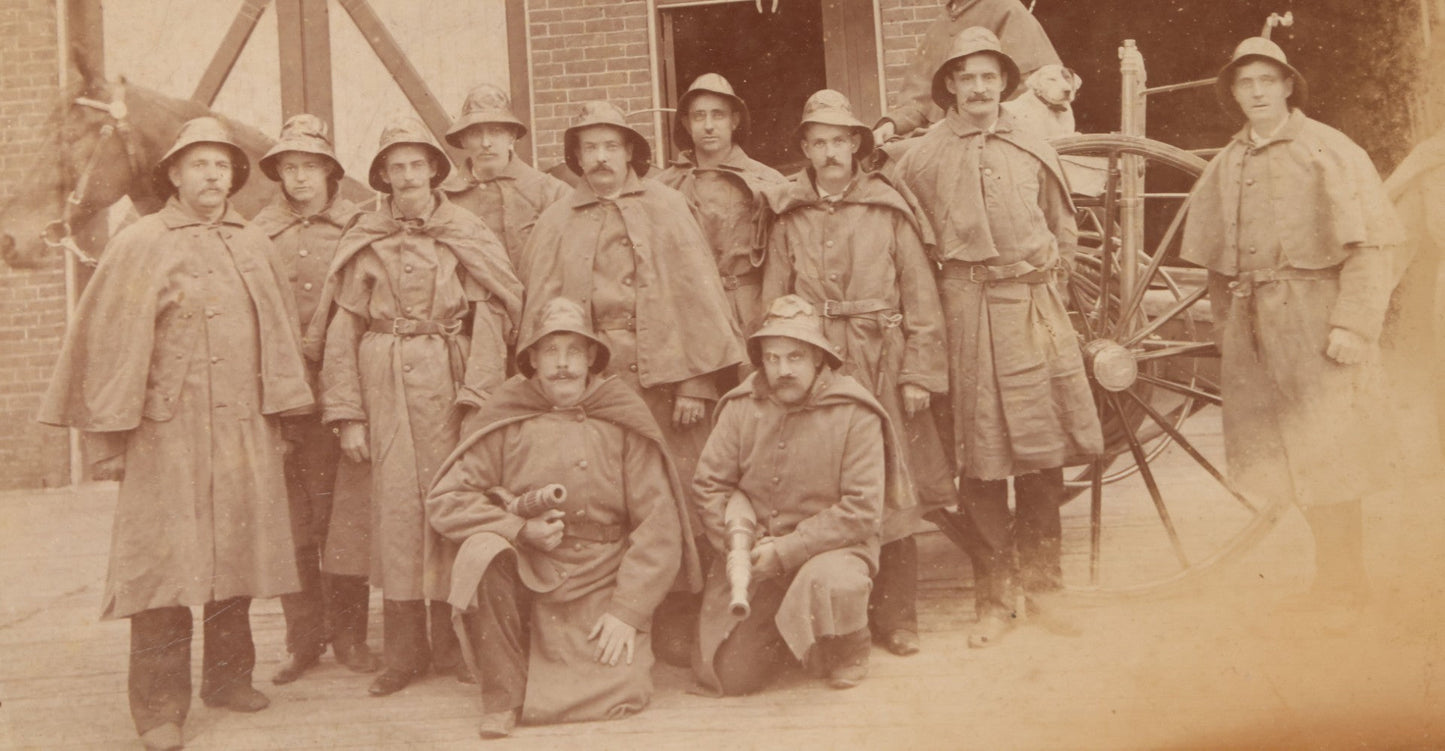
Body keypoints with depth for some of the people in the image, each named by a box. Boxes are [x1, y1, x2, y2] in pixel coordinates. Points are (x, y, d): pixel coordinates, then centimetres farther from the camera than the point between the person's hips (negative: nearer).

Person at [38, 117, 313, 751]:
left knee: (236, 557, 11)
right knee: (165, 568, -5)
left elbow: (279, 334, 15)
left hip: (244, 431, 5)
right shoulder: (139, 246, -1)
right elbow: (110, 344, -4)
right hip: (168, 433, -4)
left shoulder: (255, 246, 13)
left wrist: (278, 419, 11)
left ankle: (228, 676, 25)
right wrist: (108, 438, -7)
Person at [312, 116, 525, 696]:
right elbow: (343, 330, 6)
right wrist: (347, 414, -1)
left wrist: (478, 400, -10)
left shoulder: (466, 235, 6)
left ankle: (453, 645, 11)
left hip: (448, 380, 0)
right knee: (395, 504, -1)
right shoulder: (363, 241, 9)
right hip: (384, 381, 1)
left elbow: (490, 317, 0)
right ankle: (403, 652, 7)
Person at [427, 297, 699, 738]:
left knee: (619, 695, -18)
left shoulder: (623, 424, 1)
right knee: (482, 551, -31)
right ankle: (502, 697, -13)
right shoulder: (507, 422, 2)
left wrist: (628, 610, -9)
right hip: (525, 576, 1)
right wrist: (520, 529, -14)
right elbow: (444, 501, 0)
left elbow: (660, 526, -1)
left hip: (601, 585, 0)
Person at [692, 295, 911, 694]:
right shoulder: (741, 408, -1)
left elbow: (863, 511, -14)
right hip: (752, 556, 3)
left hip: (832, 546, -3)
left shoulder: (855, 415, -11)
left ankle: (849, 654, -1)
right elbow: (709, 485, 4)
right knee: (723, 676, -7)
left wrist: (787, 550, -19)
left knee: (829, 584, -38)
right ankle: (778, 638, 28)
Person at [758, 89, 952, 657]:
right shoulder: (788, 217, 10)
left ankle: (896, 617, 13)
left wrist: (919, 374, -3)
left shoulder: (888, 210, 6)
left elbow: (921, 297, 3)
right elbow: (773, 302, 7)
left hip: (881, 367, -1)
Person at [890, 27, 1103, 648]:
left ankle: (1042, 589, 16)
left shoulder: (1035, 152, 13)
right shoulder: (921, 159, 4)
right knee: (981, 462, -1)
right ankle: (993, 601, 8)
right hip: (967, 313, -2)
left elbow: (1064, 228, 23)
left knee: (1044, 455, 4)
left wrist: (1045, 281, 15)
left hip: (1037, 309, 3)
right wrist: (946, 290, 5)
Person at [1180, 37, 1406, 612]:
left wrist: (1351, 324, -15)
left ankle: (1339, 584, 10)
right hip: (1253, 323, 5)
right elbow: (1216, 262, 17)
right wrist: (1226, 327, 13)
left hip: (1315, 320, -5)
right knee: (1288, 457, 8)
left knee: (1325, 456, -4)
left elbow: (1370, 247, -8)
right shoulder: (1224, 167, 13)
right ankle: (1343, 580, 22)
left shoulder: (1330, 151, -2)